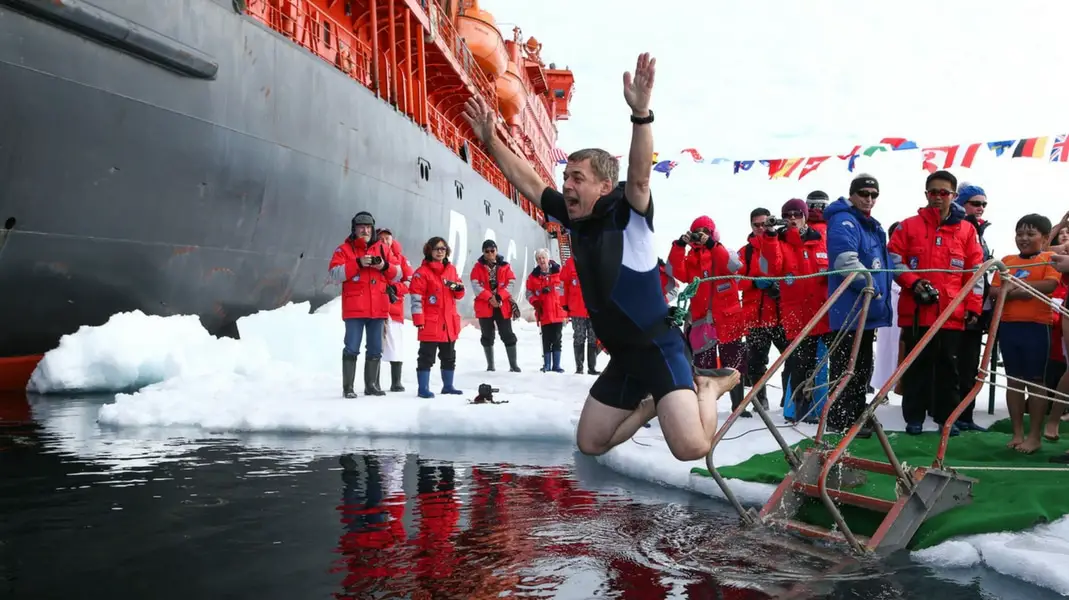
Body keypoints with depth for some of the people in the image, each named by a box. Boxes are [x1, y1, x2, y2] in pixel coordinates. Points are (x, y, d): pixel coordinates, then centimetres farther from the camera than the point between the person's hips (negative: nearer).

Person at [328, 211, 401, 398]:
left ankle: (372, 385, 18)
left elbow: (397, 276, 14)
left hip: (378, 309, 4)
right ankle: (348, 387, -1)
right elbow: (334, 273, -10)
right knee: (352, 349, -6)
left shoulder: (381, 249, 14)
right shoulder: (344, 249, 4)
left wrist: (385, 266, -7)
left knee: (375, 349, 10)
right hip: (354, 308, -4)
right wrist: (358, 263, -17)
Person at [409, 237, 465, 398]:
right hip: (430, 324, -6)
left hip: (449, 322, 7)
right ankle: (423, 389, 3)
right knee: (426, 358, -2)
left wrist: (458, 288, -6)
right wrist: (418, 321, -17)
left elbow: (459, 295, 18)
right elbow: (416, 298, -12)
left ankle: (448, 386, 27)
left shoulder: (451, 269, 11)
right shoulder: (422, 272, -8)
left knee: (449, 357, 15)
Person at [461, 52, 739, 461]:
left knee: (691, 448, -21)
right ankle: (653, 406, 31)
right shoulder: (573, 219, 3)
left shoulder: (629, 215, -14)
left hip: (658, 346, -7)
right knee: (590, 444, 13)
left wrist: (640, 112, -48)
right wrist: (490, 141, 4)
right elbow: (527, 182, 10)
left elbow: (640, 174, -34)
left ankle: (709, 388, 10)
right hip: (622, 355, 7)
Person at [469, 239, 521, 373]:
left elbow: (510, 284, -2)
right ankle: (490, 365, 18)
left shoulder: (505, 266, 4)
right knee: (487, 337, 8)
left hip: (503, 306, 0)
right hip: (484, 306, 1)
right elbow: (475, 285, -7)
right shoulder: (478, 267, 3)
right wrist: (489, 297, -19)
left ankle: (513, 364, 6)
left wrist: (500, 296, -18)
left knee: (508, 335, 0)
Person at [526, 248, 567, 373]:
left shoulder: (558, 272, 0)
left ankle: (556, 365, 10)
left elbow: (565, 288, 6)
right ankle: (547, 365, 12)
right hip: (544, 313, 0)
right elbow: (529, 293, 9)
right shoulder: (534, 276, 3)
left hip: (558, 312, 0)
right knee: (546, 340, 3)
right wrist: (535, 303, -8)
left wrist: (566, 305, 0)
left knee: (557, 339, 4)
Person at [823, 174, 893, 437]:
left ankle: (856, 415, 25)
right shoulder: (843, 221, -13)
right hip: (850, 310, -10)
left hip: (867, 311, 10)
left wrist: (881, 297, 15)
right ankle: (841, 420, 0)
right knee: (846, 367, -6)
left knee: (862, 367, 16)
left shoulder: (873, 226, 19)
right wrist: (872, 289, -18)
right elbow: (846, 261, -26)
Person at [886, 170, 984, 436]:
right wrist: (913, 283, -14)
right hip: (916, 310, -1)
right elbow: (894, 260, 1)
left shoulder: (967, 230, 8)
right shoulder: (908, 226, 4)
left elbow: (975, 272, 7)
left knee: (948, 366, 7)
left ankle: (947, 417, 17)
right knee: (917, 365, 4)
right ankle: (914, 418, 12)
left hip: (952, 312, 1)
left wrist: (973, 306, 2)